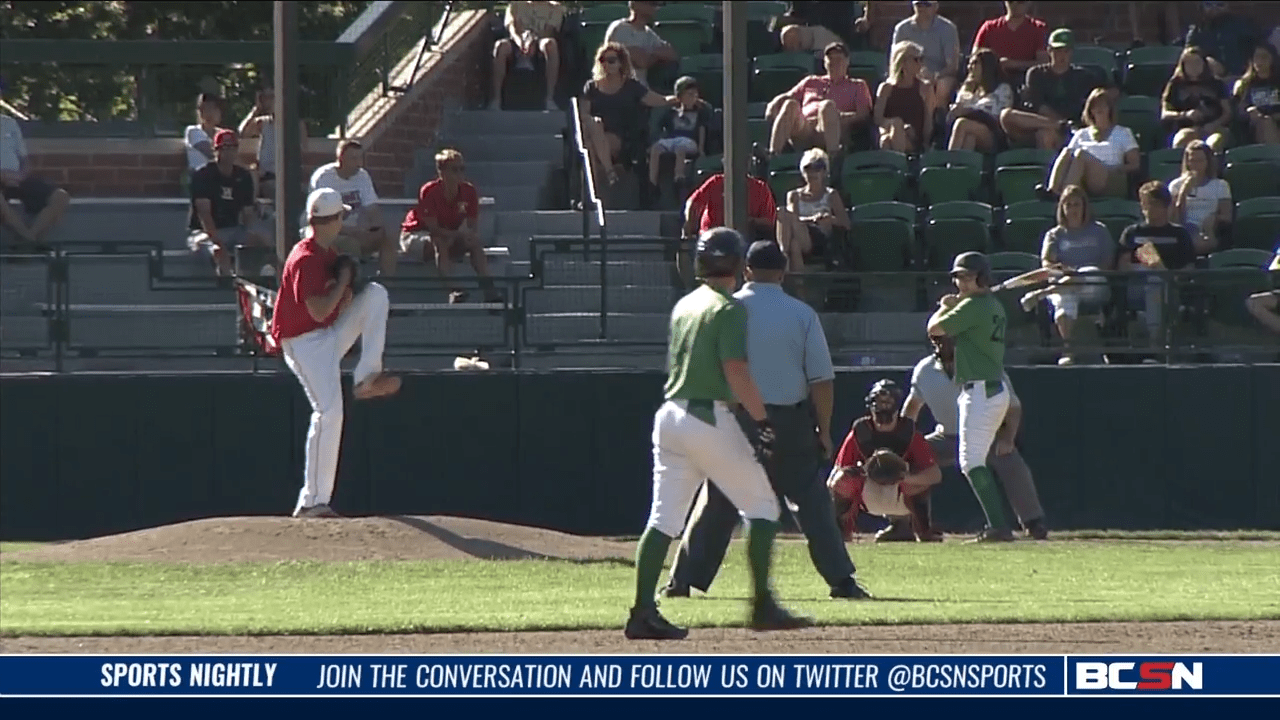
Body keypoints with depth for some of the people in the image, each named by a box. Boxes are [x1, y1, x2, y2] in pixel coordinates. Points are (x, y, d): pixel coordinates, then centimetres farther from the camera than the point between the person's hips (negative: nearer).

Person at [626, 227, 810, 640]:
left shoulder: (684, 306, 16)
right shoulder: (729, 308, -8)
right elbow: (735, 371, -17)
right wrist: (762, 419, -13)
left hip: (669, 416, 7)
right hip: (710, 417, -7)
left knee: (664, 517, 5)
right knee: (761, 506, 4)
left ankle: (643, 613, -2)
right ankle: (762, 604, -1)